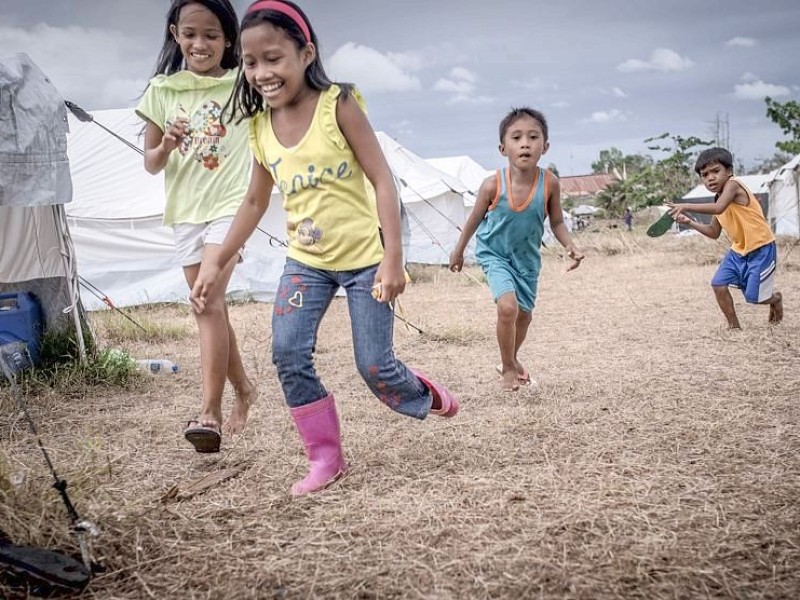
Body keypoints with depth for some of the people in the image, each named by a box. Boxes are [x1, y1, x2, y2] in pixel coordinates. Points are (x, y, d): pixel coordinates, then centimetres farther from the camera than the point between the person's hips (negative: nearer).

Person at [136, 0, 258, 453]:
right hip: (186, 210, 4)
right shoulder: (162, 91, 5)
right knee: (210, 308, 11)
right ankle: (244, 388, 30)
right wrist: (166, 146, -13)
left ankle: (211, 412, -16)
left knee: (210, 302, -18)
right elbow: (151, 165, 6)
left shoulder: (243, 85, -3)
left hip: (230, 204, -4)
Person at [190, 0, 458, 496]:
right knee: (288, 354, -7)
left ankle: (424, 397, 33)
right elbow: (256, 202, 13)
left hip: (364, 257, -4)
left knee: (374, 366, -1)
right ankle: (326, 457, 9)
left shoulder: (338, 104, -14)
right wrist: (217, 263, 13)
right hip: (306, 261, 5)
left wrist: (392, 257, -22)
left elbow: (382, 180, -15)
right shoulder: (261, 126, 0)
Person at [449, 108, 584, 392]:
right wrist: (458, 250, 6)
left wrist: (570, 245, -23)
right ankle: (508, 368, 1)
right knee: (508, 306, -22)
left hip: (527, 257, 3)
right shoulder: (493, 184, -25)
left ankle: (512, 359, 46)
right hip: (494, 253, -3)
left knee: (524, 314, 16)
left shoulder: (550, 183, -20)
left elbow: (557, 222, -5)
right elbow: (475, 219, -7)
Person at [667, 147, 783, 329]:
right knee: (718, 284, -3)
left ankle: (775, 298, 32)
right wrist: (690, 222, 1)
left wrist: (686, 206, -40)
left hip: (761, 248, -8)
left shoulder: (733, 184, -20)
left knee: (754, 296, -3)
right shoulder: (718, 199, 6)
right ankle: (734, 326, 11)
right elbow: (714, 233, 13)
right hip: (739, 249, 8)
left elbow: (719, 208, -40)